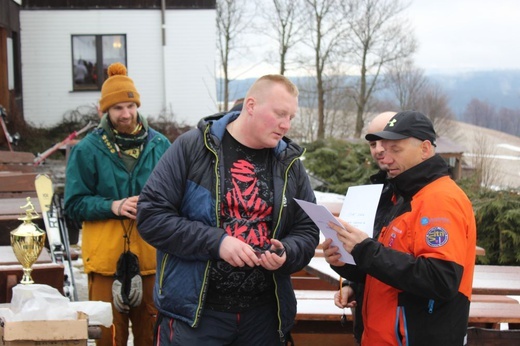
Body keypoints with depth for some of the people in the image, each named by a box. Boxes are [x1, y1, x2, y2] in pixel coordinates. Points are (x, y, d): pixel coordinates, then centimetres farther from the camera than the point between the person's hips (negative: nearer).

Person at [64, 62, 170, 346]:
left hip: (151, 254, 2)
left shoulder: (159, 145, 6)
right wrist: (113, 206, -16)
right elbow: (74, 204, -1)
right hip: (106, 255, -2)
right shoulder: (88, 149, 0)